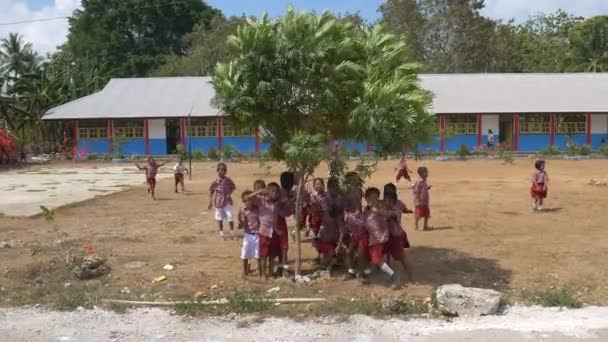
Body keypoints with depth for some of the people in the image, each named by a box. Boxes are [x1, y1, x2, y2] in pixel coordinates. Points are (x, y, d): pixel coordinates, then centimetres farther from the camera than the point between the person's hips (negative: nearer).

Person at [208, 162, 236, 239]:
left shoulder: (228, 180, -6)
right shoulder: (215, 181, -10)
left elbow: (233, 187, 9)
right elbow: (211, 191, -1)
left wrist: (229, 194, -9)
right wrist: (210, 202, -1)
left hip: (227, 201, 0)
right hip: (218, 201, 0)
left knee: (229, 216, -5)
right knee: (219, 217, 10)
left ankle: (232, 232, 7)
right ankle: (221, 232, 24)